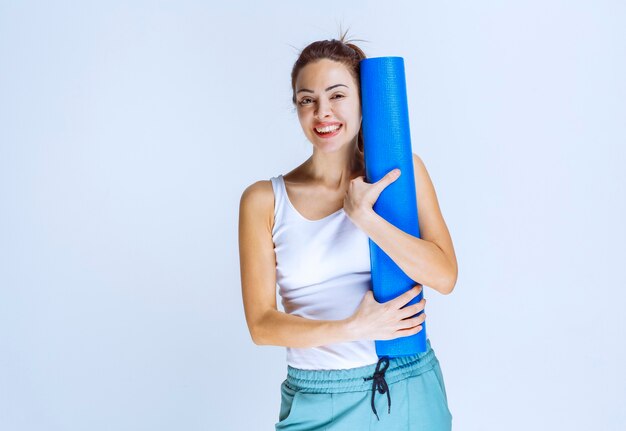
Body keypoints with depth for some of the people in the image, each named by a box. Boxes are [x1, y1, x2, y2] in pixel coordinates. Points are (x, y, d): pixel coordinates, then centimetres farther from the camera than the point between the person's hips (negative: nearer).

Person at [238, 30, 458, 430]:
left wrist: (363, 215, -18)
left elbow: (445, 276, -10)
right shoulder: (265, 200, -4)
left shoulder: (401, 171, -1)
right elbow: (261, 324, -7)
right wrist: (354, 328, -17)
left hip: (409, 390, 1)